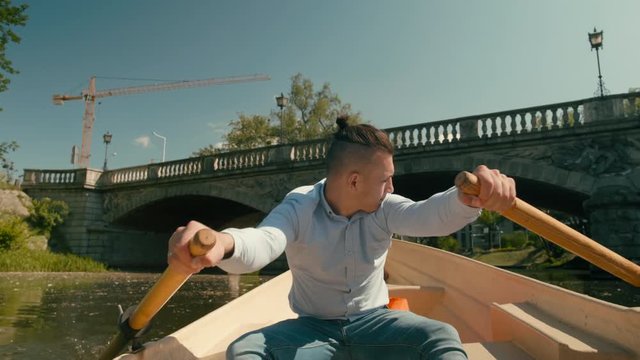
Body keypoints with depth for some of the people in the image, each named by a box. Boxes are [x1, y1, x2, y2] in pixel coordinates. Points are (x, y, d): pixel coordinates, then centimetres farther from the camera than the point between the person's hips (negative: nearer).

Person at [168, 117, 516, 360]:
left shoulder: (383, 208, -7)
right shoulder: (298, 208, -15)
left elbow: (427, 215, -27)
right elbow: (263, 241, -35)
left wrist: (467, 198, -51)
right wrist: (224, 243, -61)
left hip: (372, 322, 1)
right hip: (313, 327, -1)